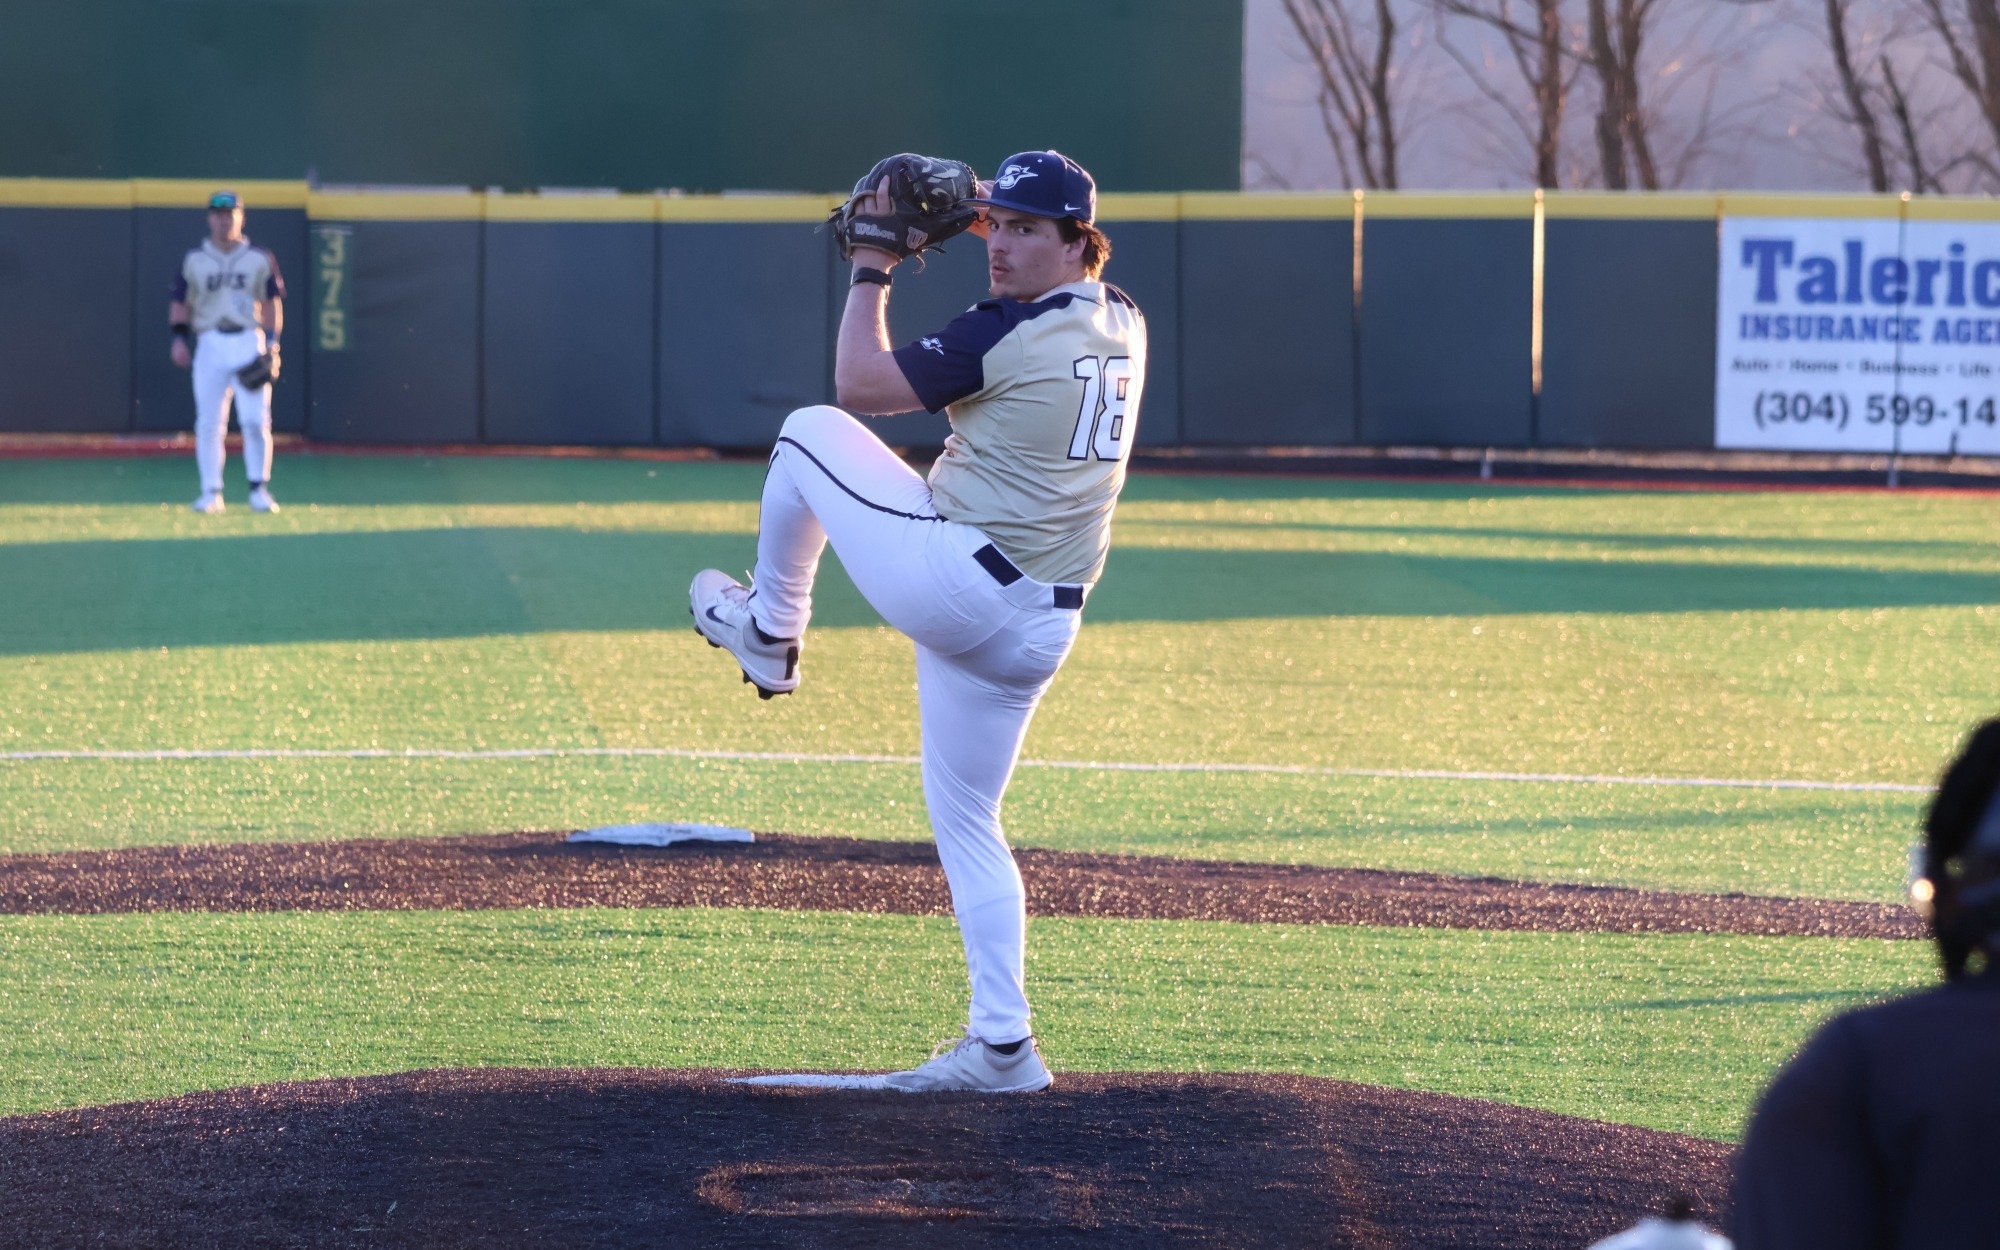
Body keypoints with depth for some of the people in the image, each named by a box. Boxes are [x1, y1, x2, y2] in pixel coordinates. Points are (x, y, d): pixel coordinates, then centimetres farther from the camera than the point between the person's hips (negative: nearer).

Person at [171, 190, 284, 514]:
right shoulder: (194, 261, 9)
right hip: (210, 342, 1)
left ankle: (258, 489, -3)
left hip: (249, 342, -1)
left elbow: (272, 301, 8)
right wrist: (180, 337, -6)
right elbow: (180, 301, 9)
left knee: (255, 419, -10)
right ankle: (211, 492, 3)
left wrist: (271, 342, -2)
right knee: (208, 422, -2)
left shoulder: (259, 259, 8)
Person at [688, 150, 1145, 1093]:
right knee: (966, 822, 17)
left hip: (948, 579, -8)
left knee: (809, 433, 13)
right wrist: (988, 208, 27)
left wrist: (872, 267, -2)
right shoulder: (1123, 326, 8)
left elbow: (858, 384, -11)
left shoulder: (1005, 335, -17)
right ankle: (1000, 1046, 9)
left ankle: (769, 631, 28)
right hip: (1041, 627, 8)